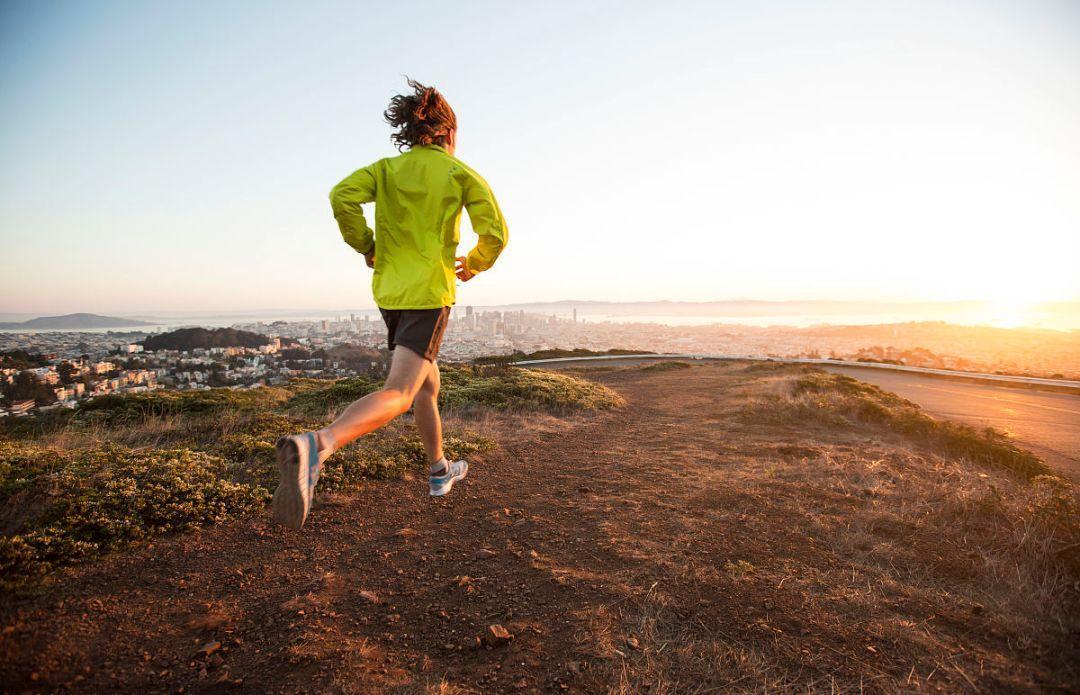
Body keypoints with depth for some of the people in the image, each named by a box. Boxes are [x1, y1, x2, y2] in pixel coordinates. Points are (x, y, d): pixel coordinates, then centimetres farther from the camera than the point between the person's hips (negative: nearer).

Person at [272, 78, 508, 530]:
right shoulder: (462, 174, 3)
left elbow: (342, 196, -8)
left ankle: (439, 471, 34)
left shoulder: (387, 168, 10)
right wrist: (475, 264, 14)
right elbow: (495, 234, -6)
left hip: (388, 291, 6)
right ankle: (316, 446, -41)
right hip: (430, 293, -5)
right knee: (397, 394, -15)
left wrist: (367, 247, 5)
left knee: (427, 384, 21)